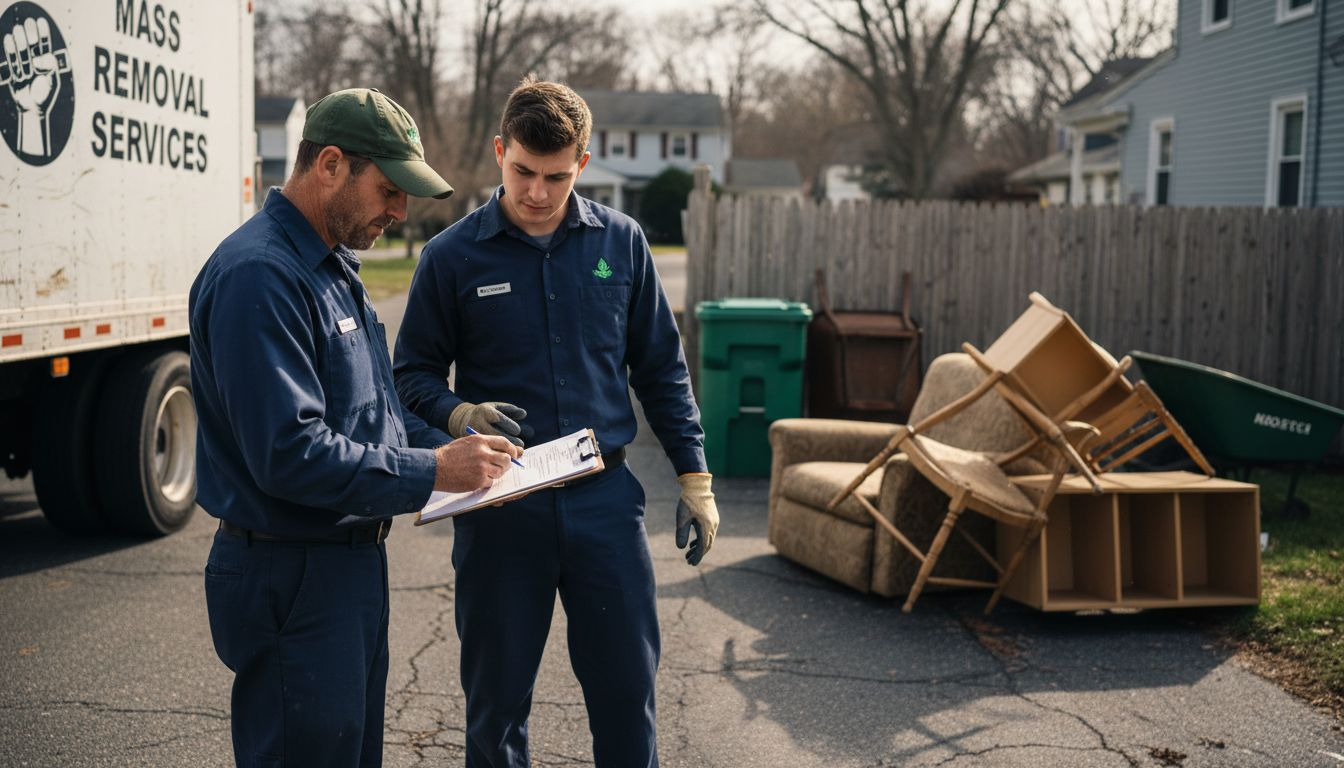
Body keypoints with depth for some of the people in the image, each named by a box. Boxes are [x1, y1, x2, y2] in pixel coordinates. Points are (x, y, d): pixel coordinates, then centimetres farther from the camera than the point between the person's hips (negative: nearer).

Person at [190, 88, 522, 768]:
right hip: (292, 579, -10)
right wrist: (433, 472, -21)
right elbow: (288, 453, -27)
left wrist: (455, 451, 4)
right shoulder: (259, 276, -21)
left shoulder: (332, 266, 13)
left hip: (352, 562, 10)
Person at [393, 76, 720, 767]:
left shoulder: (621, 242, 4)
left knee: (628, 690, 8)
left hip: (605, 497, 1)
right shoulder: (452, 256, -3)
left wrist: (694, 477, 7)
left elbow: (661, 369, 10)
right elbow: (412, 376, 4)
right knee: (497, 702, 10)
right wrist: (458, 413, -17)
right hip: (498, 505, -1)